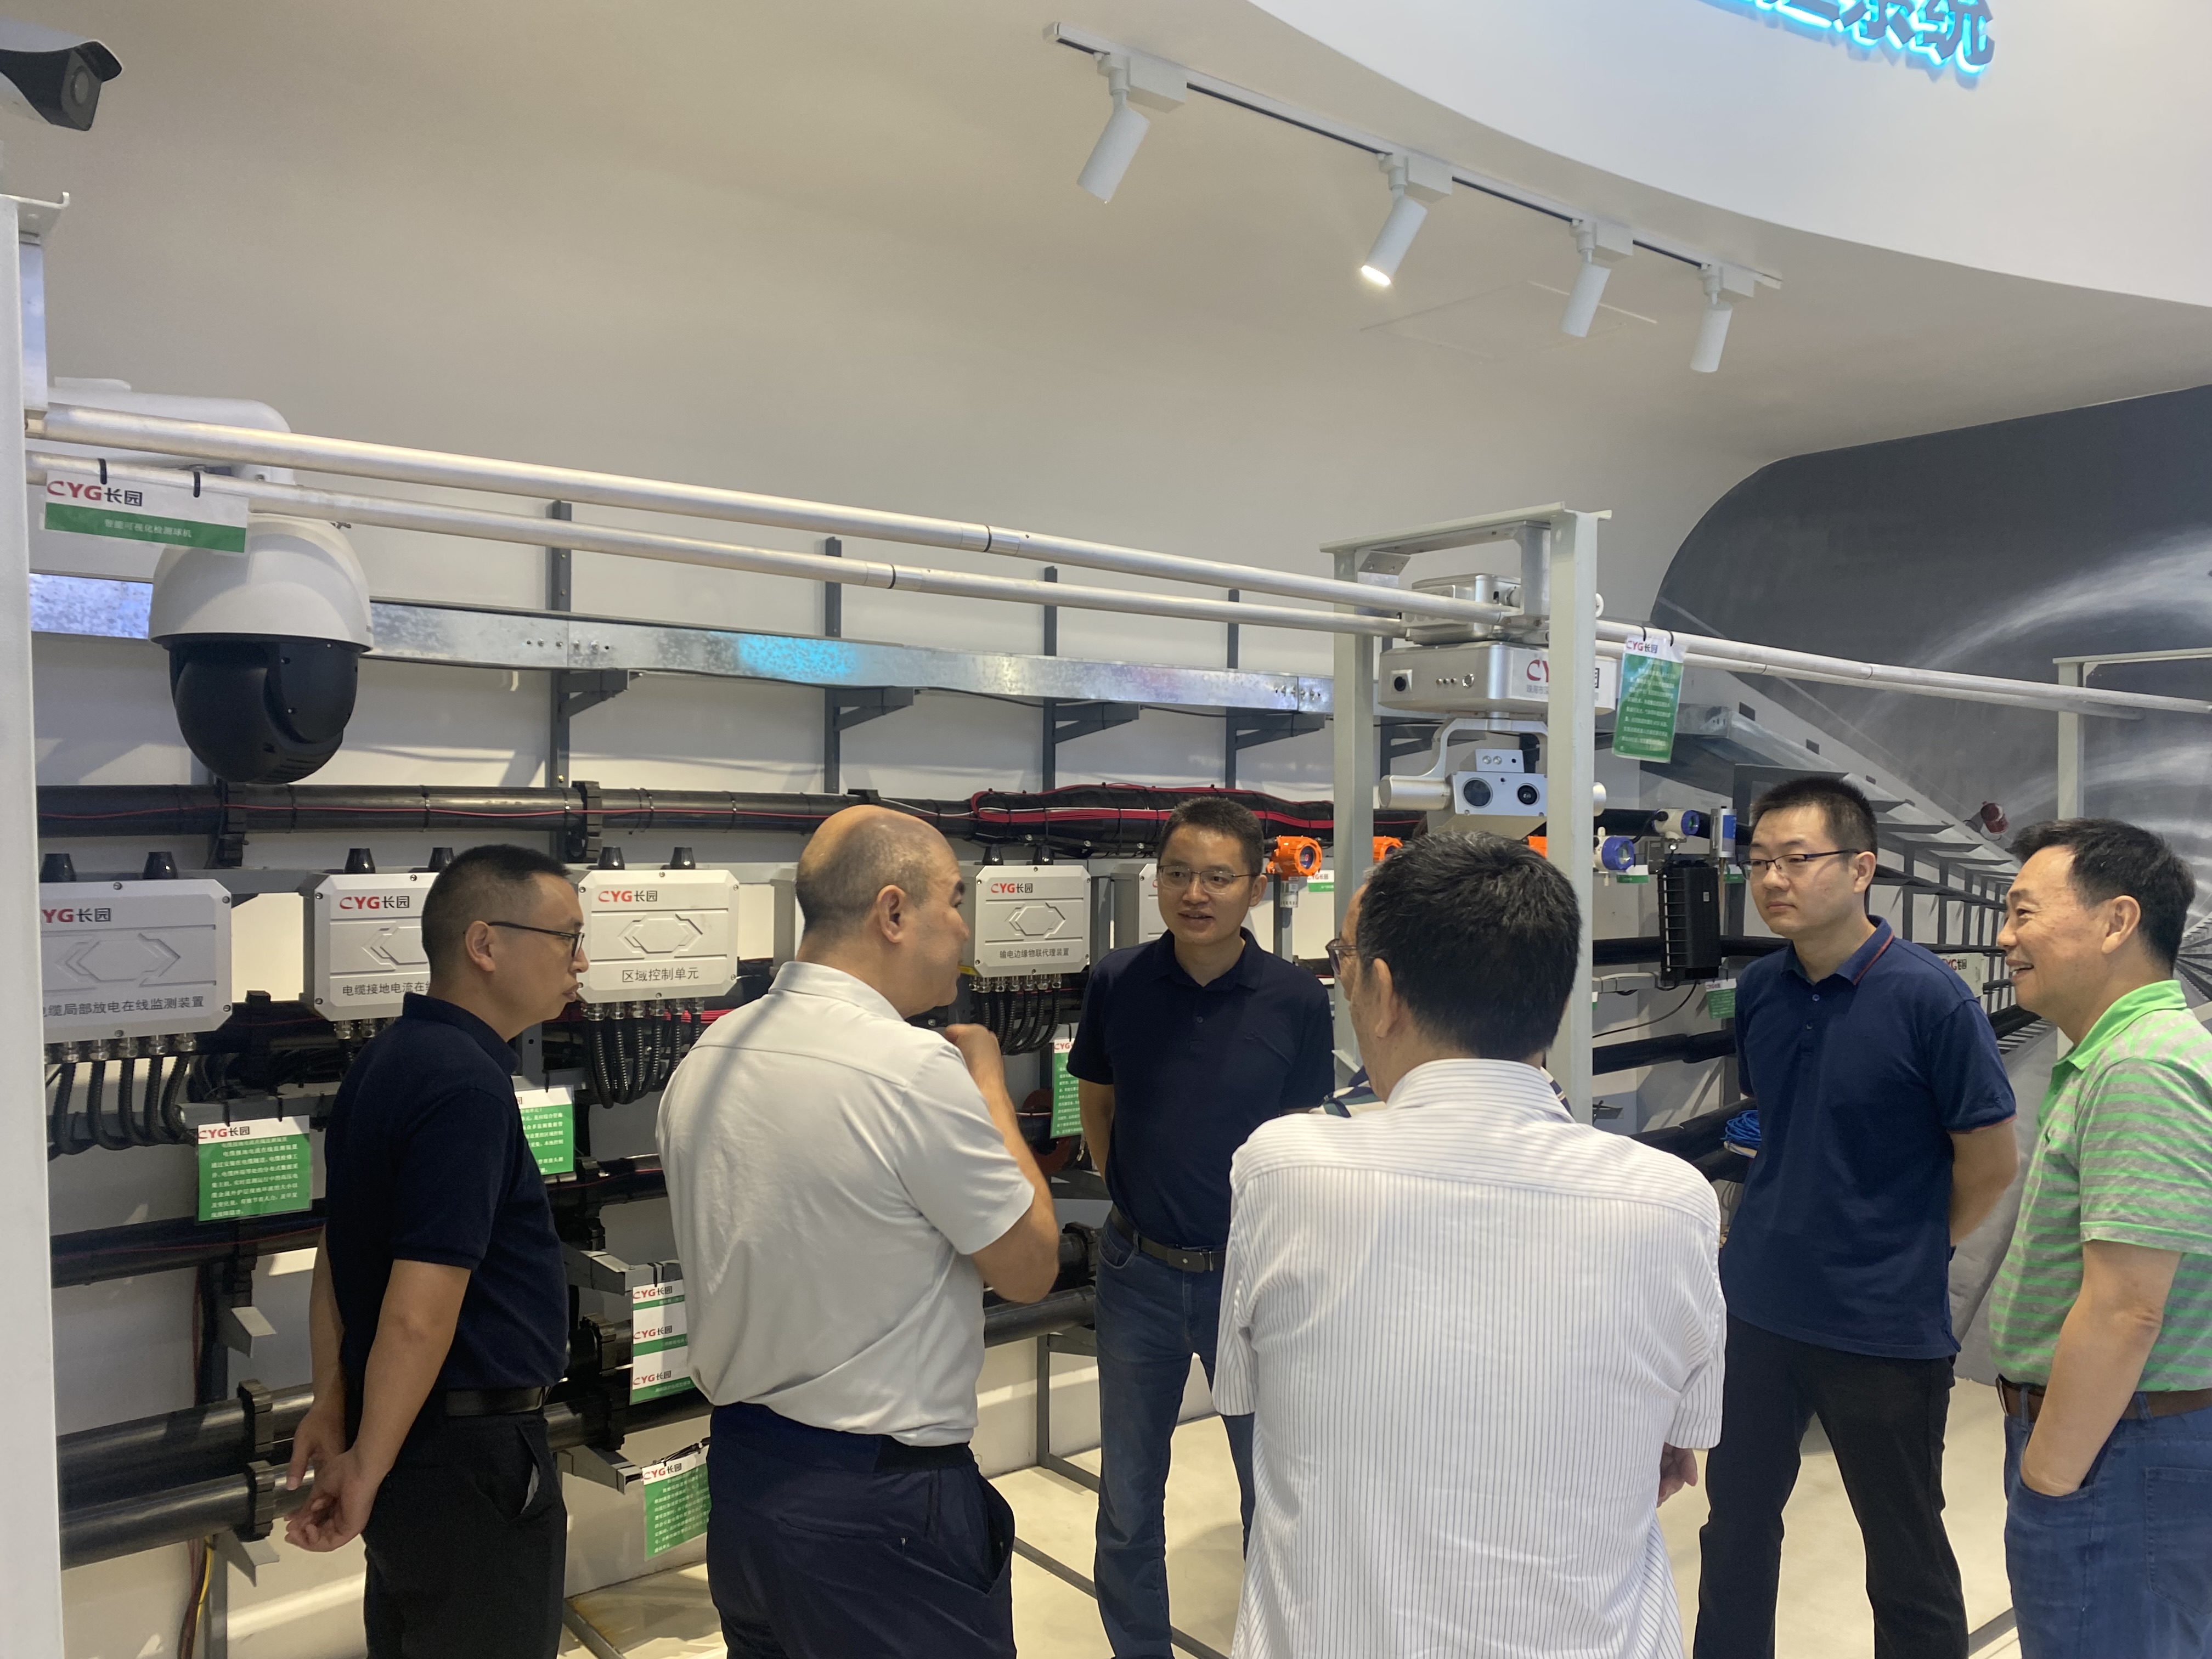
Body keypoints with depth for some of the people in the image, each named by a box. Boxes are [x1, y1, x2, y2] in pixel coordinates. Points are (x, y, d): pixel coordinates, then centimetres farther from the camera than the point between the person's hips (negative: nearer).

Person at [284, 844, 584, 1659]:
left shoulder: (391, 1056, 6)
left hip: (407, 1434, 9)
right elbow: (417, 1318, -27)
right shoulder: (466, 1086, -24)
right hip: (470, 1454, -9)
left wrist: (332, 1405, 17)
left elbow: (337, 1255, 13)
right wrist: (367, 1468, -15)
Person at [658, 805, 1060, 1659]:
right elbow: (1031, 1266, -11)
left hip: (737, 1473, 7)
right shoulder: (918, 1069, -23)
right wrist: (988, 1084, -2)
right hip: (882, 1504, -7)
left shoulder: (703, 1060, 0)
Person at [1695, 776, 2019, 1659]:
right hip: (1755, 1309, 5)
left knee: (1905, 1554, 13)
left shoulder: (1928, 997, -16)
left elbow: (1991, 1161, -8)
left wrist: (1906, 1251, 2)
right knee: (1736, 1522, 19)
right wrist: (1788, 1230, 12)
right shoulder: (1759, 990, -1)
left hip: (1884, 1327, -5)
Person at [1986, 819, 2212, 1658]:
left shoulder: (2143, 1070, -23)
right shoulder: (2120, 1054, 12)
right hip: (2142, 1437, 10)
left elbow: (2125, 1312, -27)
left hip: (2113, 1448, -10)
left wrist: (2045, 1480, -18)